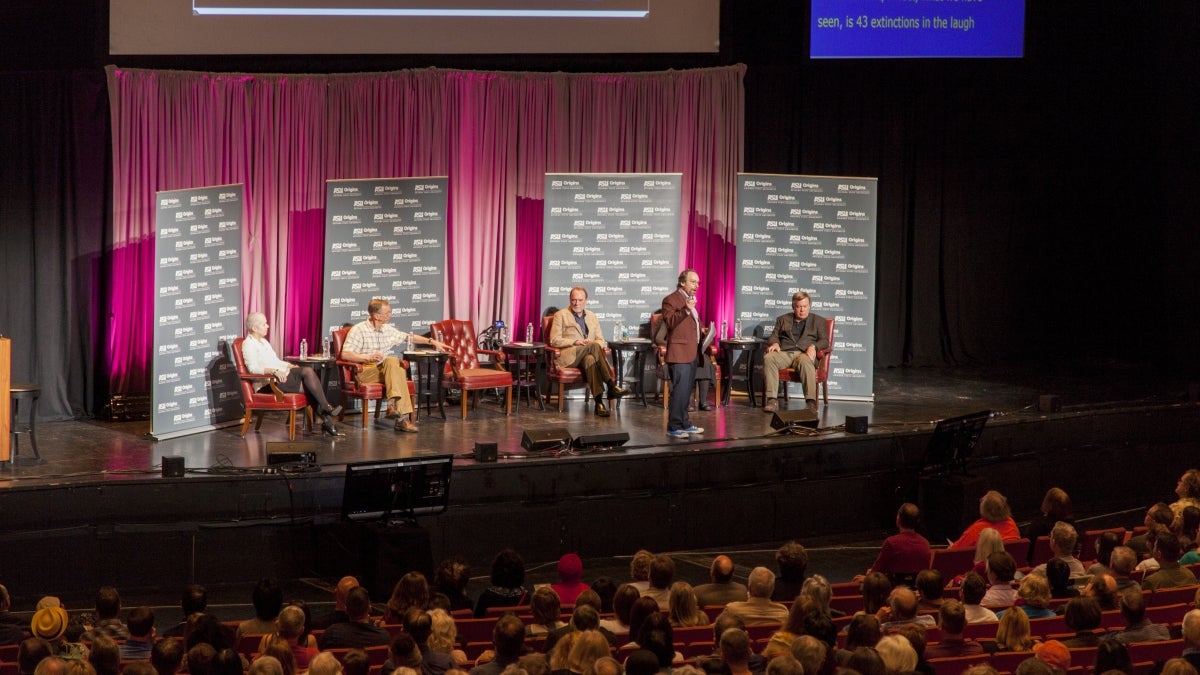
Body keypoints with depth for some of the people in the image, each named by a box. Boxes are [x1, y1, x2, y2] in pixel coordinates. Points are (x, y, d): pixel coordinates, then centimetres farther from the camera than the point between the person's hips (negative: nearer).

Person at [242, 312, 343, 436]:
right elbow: (253, 368, -21)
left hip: (282, 374, 8)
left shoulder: (263, 341, 23)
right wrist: (274, 371, -33)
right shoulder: (248, 344, -7)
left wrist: (289, 366, 9)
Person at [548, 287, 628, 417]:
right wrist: (576, 342, -13)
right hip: (568, 356, -3)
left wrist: (593, 343, -6)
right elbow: (554, 340, 0)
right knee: (593, 346, -34)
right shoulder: (561, 315, 10)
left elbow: (601, 341, 19)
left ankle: (599, 402, -50)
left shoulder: (592, 316, 24)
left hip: (588, 355, 3)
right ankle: (611, 386, -42)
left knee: (590, 359, -37)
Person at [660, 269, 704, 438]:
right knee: (680, 390, -13)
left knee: (687, 390, 13)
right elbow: (669, 322, -21)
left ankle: (684, 424, 20)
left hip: (692, 353, 9)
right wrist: (685, 310, -30)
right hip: (679, 353, -9)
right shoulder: (671, 300, -7)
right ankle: (674, 427, -10)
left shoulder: (691, 299, 22)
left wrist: (701, 330, 19)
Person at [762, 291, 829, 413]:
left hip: (803, 353, -2)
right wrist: (775, 343, -6)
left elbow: (824, 341, 11)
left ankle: (811, 402, -46)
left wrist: (813, 347, -12)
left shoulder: (818, 321, 22)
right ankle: (772, 400, -39)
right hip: (784, 353, 2)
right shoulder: (783, 319, 28)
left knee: (804, 362, -40)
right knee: (768, 358, -32)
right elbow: (773, 336, 20)